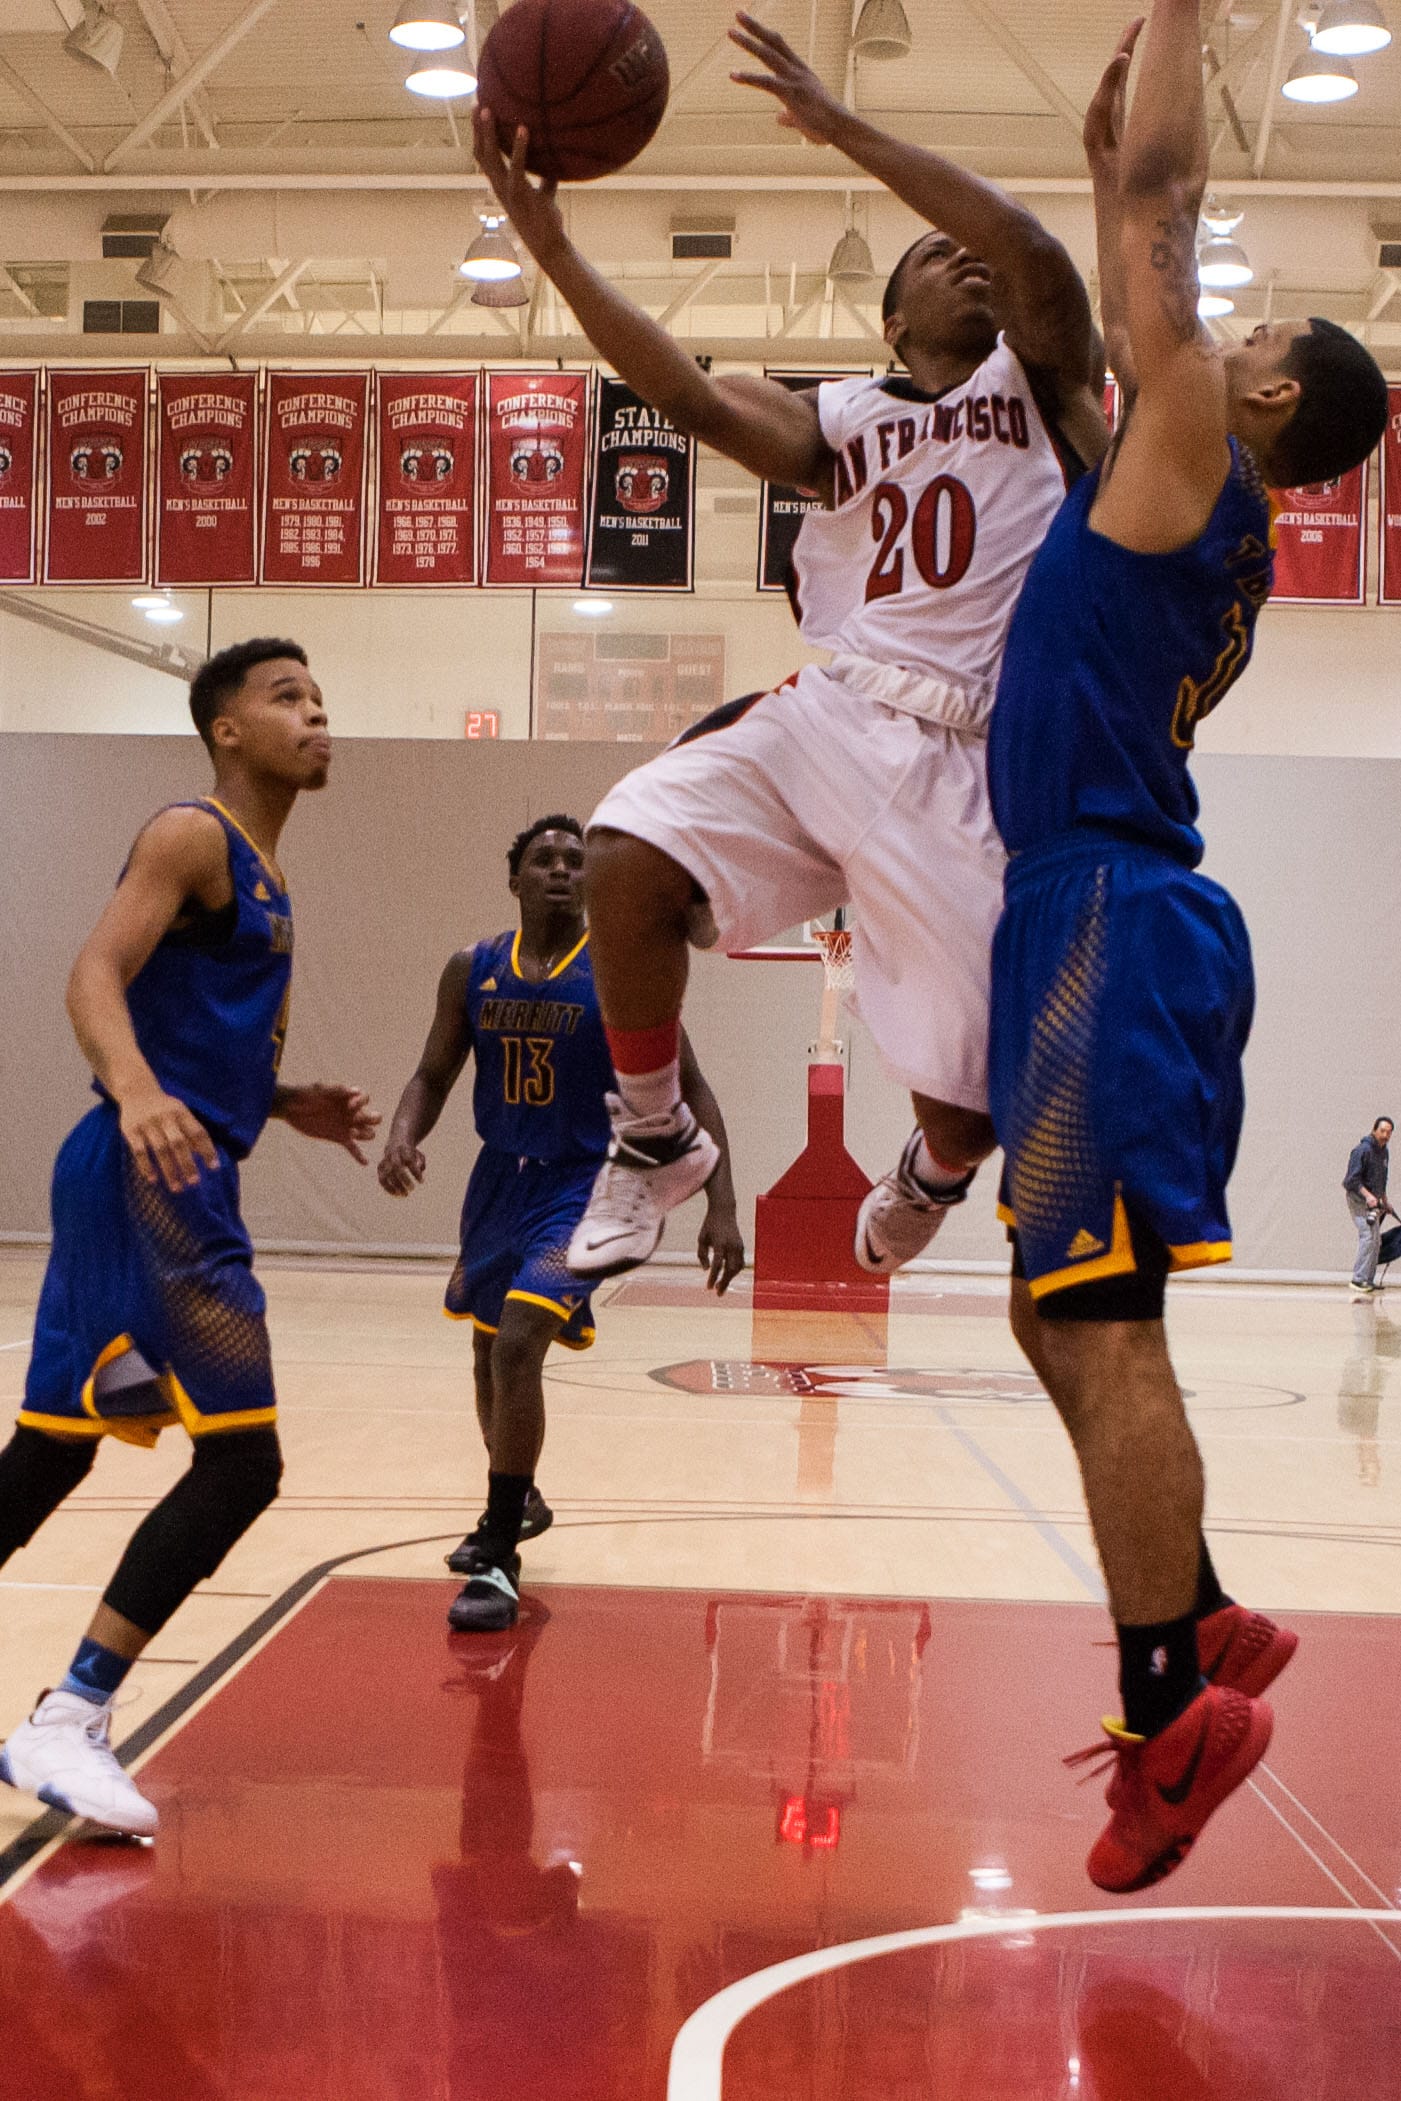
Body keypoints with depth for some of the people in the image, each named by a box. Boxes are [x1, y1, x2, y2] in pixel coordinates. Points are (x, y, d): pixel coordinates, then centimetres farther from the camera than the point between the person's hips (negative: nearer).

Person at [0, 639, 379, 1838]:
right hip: (152, 1175, -10)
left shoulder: (262, 876, 22)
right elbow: (97, 977, -21)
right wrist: (137, 1092, -38)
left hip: (176, 1174, 10)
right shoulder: (192, 836, -7)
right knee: (241, 1461, -12)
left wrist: (287, 1106, 19)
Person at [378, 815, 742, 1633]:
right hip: (499, 1178, 6)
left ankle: (498, 1560, -14)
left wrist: (722, 1206, -15)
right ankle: (517, 1504, 47)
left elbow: (690, 1088, -7)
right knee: (490, 1354, 20)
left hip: (581, 1186, -6)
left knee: (518, 1345, -23)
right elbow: (434, 1075, 8)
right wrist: (403, 1136, -15)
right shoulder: (472, 970, 0)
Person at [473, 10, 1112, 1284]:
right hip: (821, 716, 2)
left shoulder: (1038, 384, 12)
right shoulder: (841, 422, 19)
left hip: (961, 760, -2)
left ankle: (932, 1177, 36)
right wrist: (551, 245, -10)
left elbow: (1040, 259, -10)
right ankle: (656, 1141, -2)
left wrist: (844, 130, -10)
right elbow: (689, 396, 1)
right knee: (630, 854, -26)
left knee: (975, 1098, -6)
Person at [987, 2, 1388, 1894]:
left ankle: (1173, 1710, -5)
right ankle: (1200, 1628, 21)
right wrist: (1108, 166, 35)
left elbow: (1163, 194, 0)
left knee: (1100, 1324, -10)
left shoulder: (1194, 454, -3)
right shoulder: (1193, 498, 20)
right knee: (1061, 1314, 14)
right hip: (1095, 916, 10)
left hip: (1114, 923, -10)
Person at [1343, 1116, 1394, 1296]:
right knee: (1368, 1236, -19)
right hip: (1358, 1198, -9)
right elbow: (1353, 1179, -21)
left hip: (1373, 1199, 9)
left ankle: (1368, 1280, 14)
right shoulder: (1362, 1150, -16)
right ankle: (1359, 1279, -21)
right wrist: (1368, 1195, -30)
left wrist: (1384, 1201, 30)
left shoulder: (1384, 1152, 13)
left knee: (1376, 1241, 8)